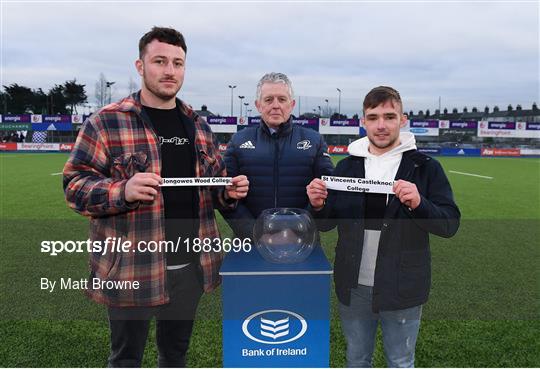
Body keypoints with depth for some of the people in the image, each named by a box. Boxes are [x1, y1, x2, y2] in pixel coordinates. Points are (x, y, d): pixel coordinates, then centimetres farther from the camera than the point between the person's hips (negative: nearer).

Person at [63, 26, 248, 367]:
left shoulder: (197, 124, 10)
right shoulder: (107, 122, -7)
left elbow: (215, 182, 17)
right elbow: (75, 186, -8)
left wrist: (230, 191, -5)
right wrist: (124, 191, -26)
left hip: (191, 265, 5)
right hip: (132, 269, -4)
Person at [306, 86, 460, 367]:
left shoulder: (425, 167, -5)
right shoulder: (347, 166, 3)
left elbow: (450, 224, -9)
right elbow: (327, 224, 7)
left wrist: (419, 204, -27)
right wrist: (318, 206, -15)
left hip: (401, 289, -2)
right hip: (354, 286, 3)